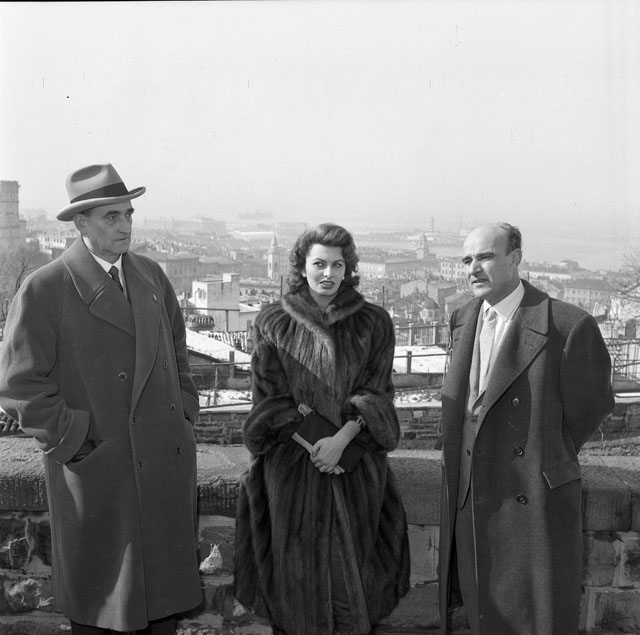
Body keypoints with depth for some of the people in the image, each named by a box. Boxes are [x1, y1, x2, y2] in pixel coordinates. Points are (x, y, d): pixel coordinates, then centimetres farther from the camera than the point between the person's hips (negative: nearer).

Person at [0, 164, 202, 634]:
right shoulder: (45, 290, -10)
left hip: (169, 465, 5)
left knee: (167, 594, 16)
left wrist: (184, 416, 9)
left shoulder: (152, 276, 7)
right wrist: (77, 440, -12)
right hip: (97, 472, -5)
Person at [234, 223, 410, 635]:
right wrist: (309, 443, -12)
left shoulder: (373, 323, 2)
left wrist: (341, 438, -15)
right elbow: (270, 396, -1)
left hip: (353, 457, 0)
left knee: (351, 565, 5)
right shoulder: (273, 322, 1)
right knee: (297, 560, 6)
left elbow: (375, 392, -1)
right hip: (291, 460, 0)